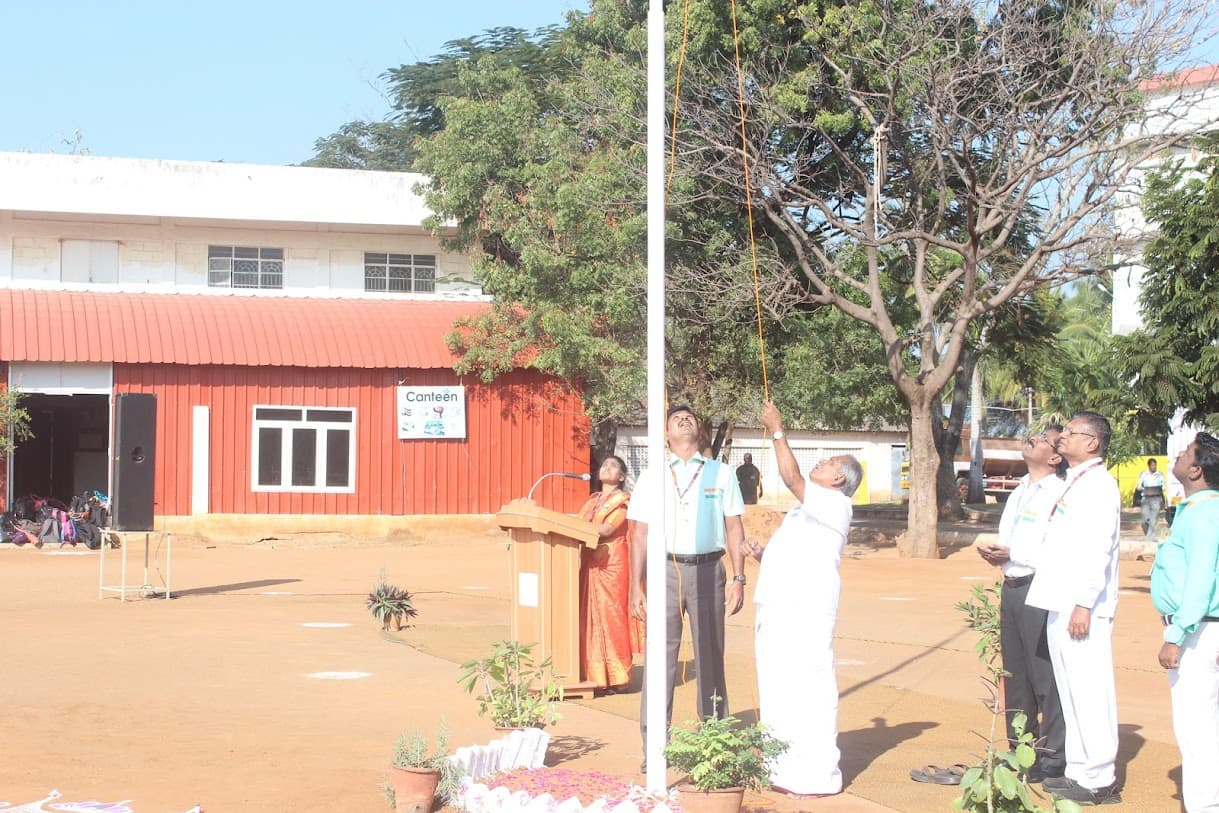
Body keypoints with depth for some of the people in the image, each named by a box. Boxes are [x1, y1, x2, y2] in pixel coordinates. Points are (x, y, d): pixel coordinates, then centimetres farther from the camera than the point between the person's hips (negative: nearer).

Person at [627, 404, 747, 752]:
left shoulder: (721, 473, 10)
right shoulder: (651, 476, 9)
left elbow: (734, 528, 8)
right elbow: (640, 533, 8)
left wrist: (738, 578, 0)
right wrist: (636, 586, 2)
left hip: (708, 570, 1)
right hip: (665, 569, 0)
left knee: (710, 657, 6)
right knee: (660, 657, -2)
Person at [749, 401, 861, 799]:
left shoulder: (834, 505, -5)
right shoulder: (810, 509, 25)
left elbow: (791, 477, -18)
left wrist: (777, 431, -11)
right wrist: (761, 553, 12)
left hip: (805, 611, -10)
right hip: (778, 607, 10)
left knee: (809, 691, -7)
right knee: (779, 691, 13)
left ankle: (818, 775, -3)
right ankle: (787, 770, 21)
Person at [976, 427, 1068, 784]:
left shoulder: (1058, 493, -11)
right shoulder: (1020, 492, 18)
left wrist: (1012, 554, -17)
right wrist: (993, 553, 5)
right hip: (1011, 587, 9)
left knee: (1045, 675, -5)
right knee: (1015, 674, 14)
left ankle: (1053, 757, 2)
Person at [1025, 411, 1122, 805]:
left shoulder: (1098, 484, -12)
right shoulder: (1075, 483, 18)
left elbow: (1097, 549, -20)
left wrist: (1084, 604, -24)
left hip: (1082, 607, -10)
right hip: (1060, 604, 10)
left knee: (1089, 692, -6)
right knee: (1072, 691, 14)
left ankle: (1098, 780, -1)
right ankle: (1079, 770, 21)